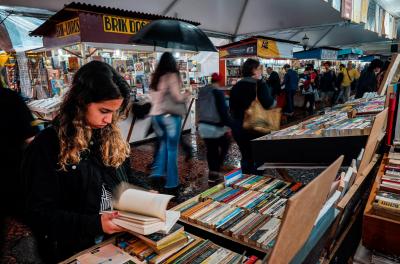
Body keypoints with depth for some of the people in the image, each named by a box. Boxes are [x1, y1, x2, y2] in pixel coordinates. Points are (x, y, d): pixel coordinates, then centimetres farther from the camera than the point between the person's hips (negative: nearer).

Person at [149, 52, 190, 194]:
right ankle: (171, 184, 10)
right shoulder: (172, 76, -9)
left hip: (155, 115, 6)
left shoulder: (155, 77, 10)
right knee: (172, 149, 3)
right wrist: (186, 95, 4)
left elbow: (152, 97, 16)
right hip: (169, 116, -6)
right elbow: (177, 98, -14)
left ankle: (158, 174, 10)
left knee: (163, 145, 21)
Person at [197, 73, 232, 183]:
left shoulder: (202, 92, 9)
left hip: (203, 125, 7)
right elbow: (223, 111, -17)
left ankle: (212, 173, 17)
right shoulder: (218, 92, -13)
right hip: (216, 126, -6)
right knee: (224, 146, 13)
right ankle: (215, 170, 5)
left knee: (211, 150, 13)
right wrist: (230, 124, -13)